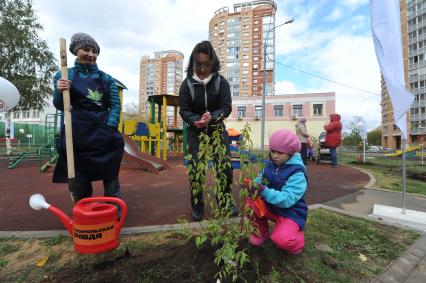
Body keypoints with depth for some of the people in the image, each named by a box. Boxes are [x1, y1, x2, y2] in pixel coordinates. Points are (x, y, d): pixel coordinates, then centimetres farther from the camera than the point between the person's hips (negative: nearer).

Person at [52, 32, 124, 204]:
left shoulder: (106, 78, 10)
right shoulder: (65, 75, 8)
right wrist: (60, 92, -12)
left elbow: (115, 105, 4)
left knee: (110, 174, 6)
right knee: (78, 177, 7)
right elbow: (60, 106, 9)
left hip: (104, 133, 1)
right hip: (77, 133, 0)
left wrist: (110, 127, -10)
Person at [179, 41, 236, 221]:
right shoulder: (187, 84, -4)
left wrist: (211, 117, -31)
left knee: (225, 166, -5)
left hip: (217, 128, 1)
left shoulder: (221, 82, -5)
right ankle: (197, 207, 13)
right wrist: (196, 120, -29)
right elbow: (184, 110, -7)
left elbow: (226, 107, -11)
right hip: (195, 130, 0)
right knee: (195, 168, -6)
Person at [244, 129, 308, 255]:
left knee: (281, 239, -30)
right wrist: (253, 184, -21)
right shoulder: (270, 164, -4)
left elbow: (287, 199, -33)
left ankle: (296, 241, 10)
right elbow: (261, 179, 3)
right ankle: (261, 232, 9)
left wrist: (264, 191, -44)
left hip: (291, 213, -6)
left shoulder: (297, 173, -25)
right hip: (270, 207, 6)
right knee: (250, 202, -17)